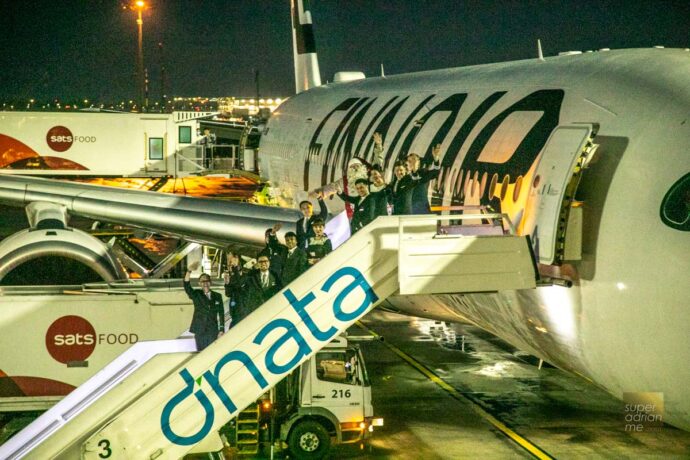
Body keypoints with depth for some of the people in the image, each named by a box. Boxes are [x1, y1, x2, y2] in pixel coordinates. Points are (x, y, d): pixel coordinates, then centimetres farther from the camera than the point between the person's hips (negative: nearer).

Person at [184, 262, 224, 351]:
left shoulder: (217, 296, 9)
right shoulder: (196, 295, 4)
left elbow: (221, 314, 8)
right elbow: (186, 286, -14)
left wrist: (221, 330, 2)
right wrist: (189, 271, -30)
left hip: (213, 331, 1)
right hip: (200, 331, -1)